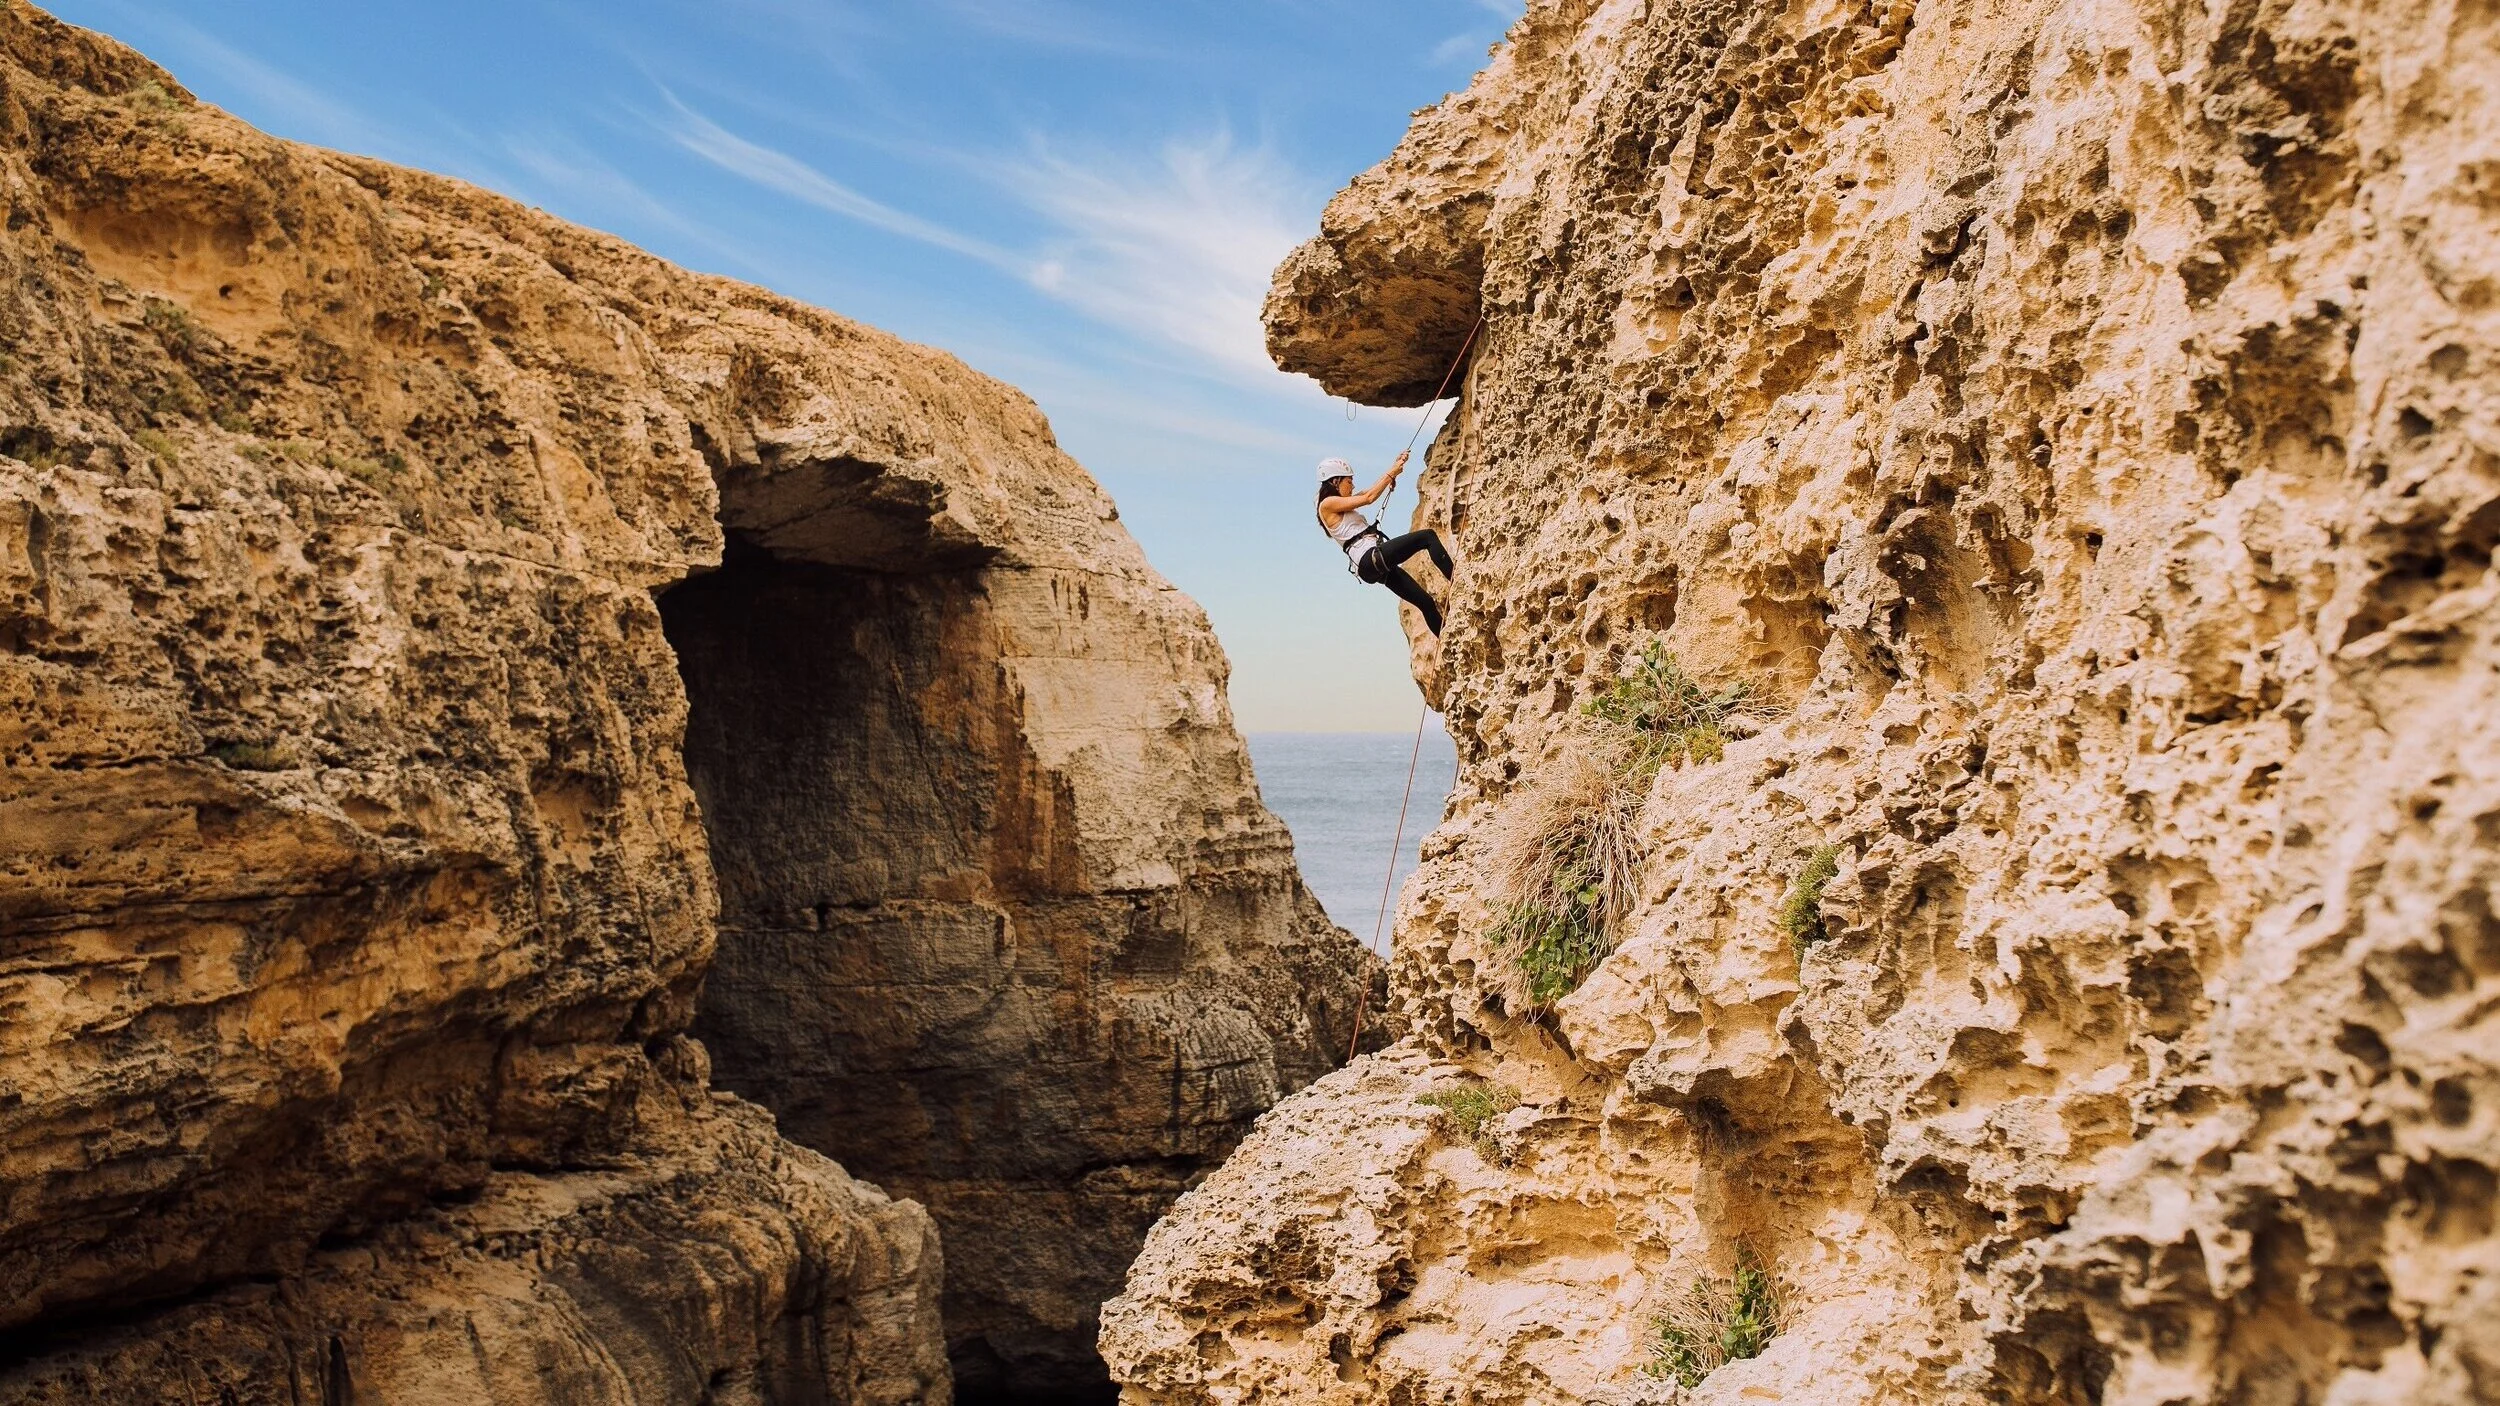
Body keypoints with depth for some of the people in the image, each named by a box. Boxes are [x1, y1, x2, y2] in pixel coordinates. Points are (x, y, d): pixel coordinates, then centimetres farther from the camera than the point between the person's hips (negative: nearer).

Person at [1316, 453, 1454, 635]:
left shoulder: (1342, 503, 25)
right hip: (1370, 559, -9)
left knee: (1426, 603, 5)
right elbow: (1369, 497, -6)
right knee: (1428, 536, -13)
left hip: (1379, 565, 9)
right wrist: (1391, 473, 3)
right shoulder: (1328, 504, -2)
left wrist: (1396, 466, 18)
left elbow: (1370, 491, 28)